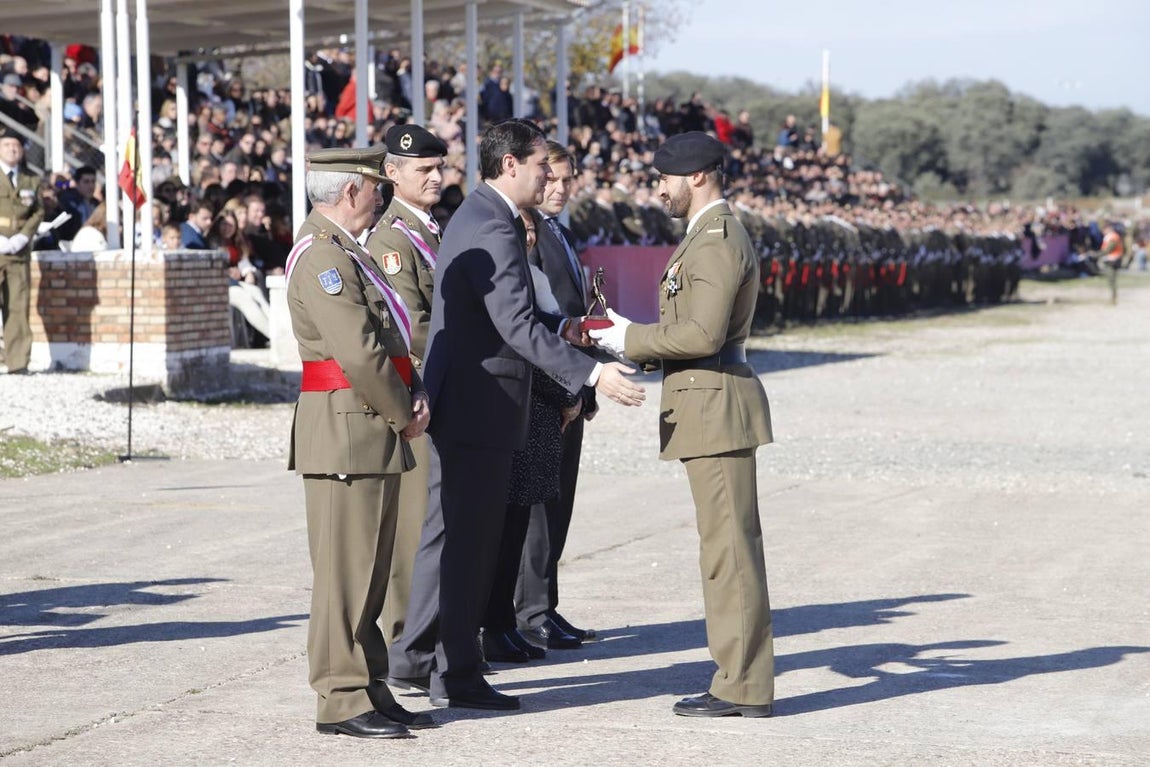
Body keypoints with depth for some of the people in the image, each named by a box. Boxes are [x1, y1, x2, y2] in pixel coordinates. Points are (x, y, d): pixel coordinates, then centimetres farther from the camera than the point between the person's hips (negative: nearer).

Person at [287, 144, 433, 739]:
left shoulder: (347, 253, 19)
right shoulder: (320, 256, -15)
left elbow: (388, 337, 18)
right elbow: (358, 351, -22)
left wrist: (416, 394, 1)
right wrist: (402, 415, -10)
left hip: (376, 437, 10)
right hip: (346, 431, -10)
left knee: (368, 571, 14)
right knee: (346, 572, -6)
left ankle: (369, 690, 20)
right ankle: (341, 701, -2)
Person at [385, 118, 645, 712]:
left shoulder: (475, 217, 15)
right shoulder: (492, 229, -19)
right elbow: (515, 325, -27)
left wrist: (560, 327, 20)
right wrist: (591, 373, -30)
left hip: (460, 404, 11)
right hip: (478, 407, -11)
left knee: (447, 537, 16)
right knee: (468, 540, -4)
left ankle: (415, 662, 24)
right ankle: (456, 676, 2)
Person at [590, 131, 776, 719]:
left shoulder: (717, 240, -14)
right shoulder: (711, 235, 19)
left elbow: (702, 334, -23)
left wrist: (630, 340, -12)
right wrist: (633, 336, 13)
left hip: (715, 406, -11)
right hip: (708, 406, 11)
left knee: (729, 548, -7)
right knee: (729, 547, 12)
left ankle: (744, 688, -4)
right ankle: (742, 678, 16)